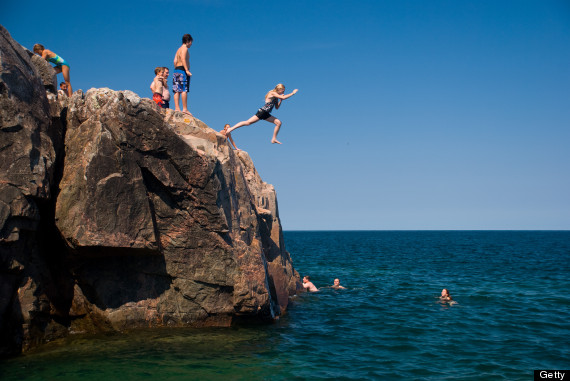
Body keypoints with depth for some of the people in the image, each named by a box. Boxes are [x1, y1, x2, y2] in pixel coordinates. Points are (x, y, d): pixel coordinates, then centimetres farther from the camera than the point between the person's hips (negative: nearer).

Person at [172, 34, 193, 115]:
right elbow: (183, 59, -18)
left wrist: (176, 70, 21)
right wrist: (187, 70, -24)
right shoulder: (185, 48, -4)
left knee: (177, 91, 3)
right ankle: (185, 109, -16)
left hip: (176, 70, 9)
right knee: (184, 90, -12)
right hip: (182, 70, -9)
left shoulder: (179, 49, 22)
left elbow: (175, 61, 17)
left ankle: (177, 108, -2)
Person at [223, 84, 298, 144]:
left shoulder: (276, 97, 16)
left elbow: (277, 107, 23)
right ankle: (231, 129, -8)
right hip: (262, 112, -9)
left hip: (266, 114, 9)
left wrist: (280, 100, 9)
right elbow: (284, 97, -22)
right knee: (248, 122, -12)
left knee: (278, 122, 3)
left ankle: (274, 139, 7)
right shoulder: (272, 93, -11)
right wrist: (293, 93, -12)